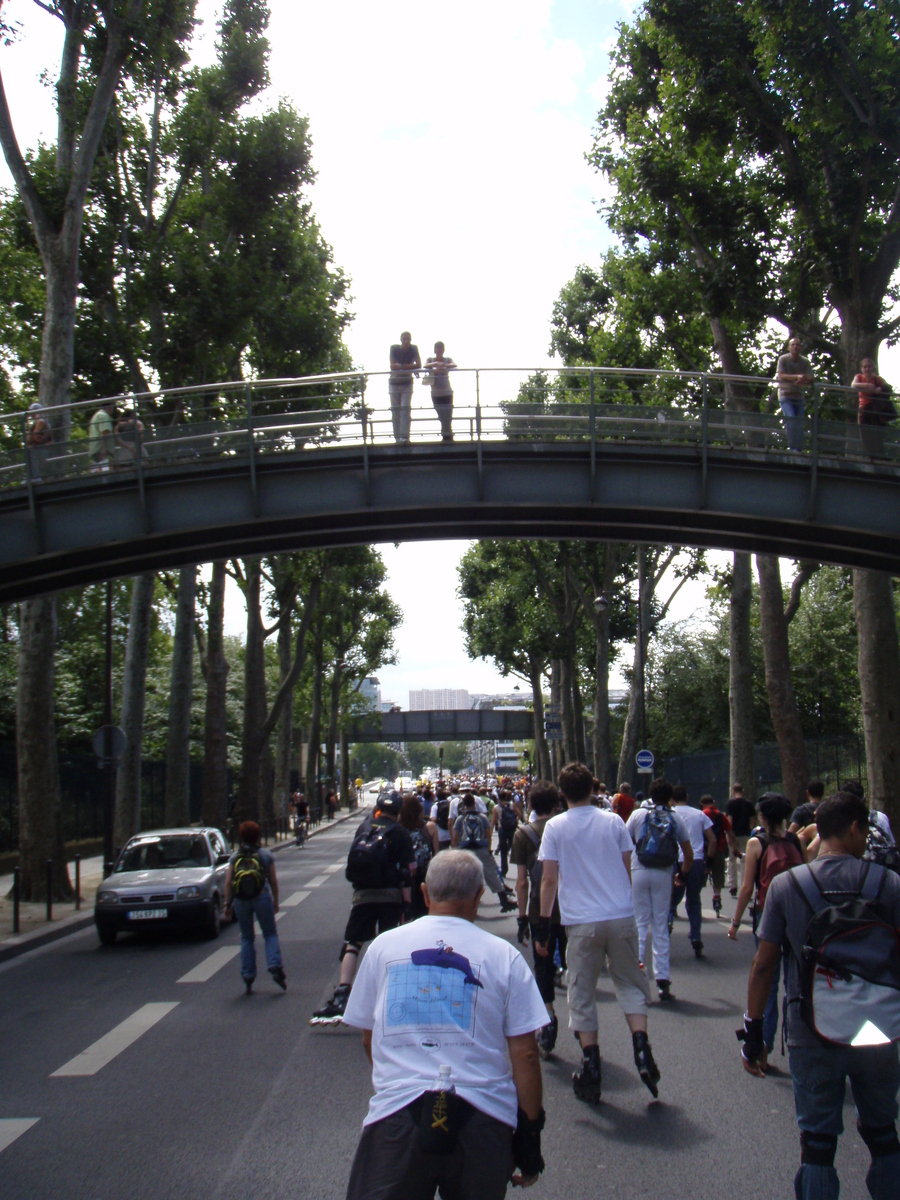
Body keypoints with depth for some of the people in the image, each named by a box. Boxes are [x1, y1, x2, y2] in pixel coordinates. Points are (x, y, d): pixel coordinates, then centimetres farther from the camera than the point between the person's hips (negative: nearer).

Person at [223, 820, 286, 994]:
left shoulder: (235, 857, 7)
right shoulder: (266, 855, 4)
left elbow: (228, 883, 0)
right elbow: (273, 881, 5)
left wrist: (228, 904, 5)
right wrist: (275, 901, 14)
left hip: (240, 900, 1)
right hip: (261, 898, -1)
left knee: (246, 937, 14)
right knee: (270, 934, 10)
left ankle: (248, 976, 10)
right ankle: (275, 966, -10)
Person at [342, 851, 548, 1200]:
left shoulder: (383, 946, 7)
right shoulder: (504, 955, 3)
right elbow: (525, 1053, 1)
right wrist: (530, 1132, 10)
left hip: (395, 1112, 0)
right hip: (484, 1117, 0)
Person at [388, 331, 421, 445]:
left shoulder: (414, 349, -7)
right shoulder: (394, 348, -12)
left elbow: (418, 365, -16)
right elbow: (392, 366, -21)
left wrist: (400, 366, -21)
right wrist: (409, 366, -22)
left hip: (407, 384, 0)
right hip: (394, 383, 0)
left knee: (405, 409, -13)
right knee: (395, 411, 0)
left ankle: (404, 436, -19)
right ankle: (398, 437, 4)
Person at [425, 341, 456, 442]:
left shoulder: (448, 360, 3)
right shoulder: (430, 360, 5)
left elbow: (454, 365, -17)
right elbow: (426, 365, -16)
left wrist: (444, 365, -36)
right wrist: (436, 364, -34)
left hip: (447, 392, 0)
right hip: (436, 393, 1)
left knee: (447, 416, -6)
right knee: (442, 417, 0)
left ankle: (447, 435, 0)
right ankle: (447, 435, 6)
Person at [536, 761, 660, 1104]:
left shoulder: (555, 827, -2)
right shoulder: (613, 821, 3)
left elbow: (549, 880, -5)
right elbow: (627, 869, 8)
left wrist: (544, 926, 1)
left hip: (581, 922, -2)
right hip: (622, 917, 2)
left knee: (582, 995, 8)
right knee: (630, 984, 16)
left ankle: (591, 1074, 11)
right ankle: (642, 1051, 0)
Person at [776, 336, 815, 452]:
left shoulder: (805, 362, 1)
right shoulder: (783, 359, -8)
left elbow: (810, 378, -5)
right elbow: (780, 376, -19)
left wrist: (802, 381, -27)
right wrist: (797, 376, -29)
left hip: (798, 396, 4)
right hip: (785, 395, -4)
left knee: (799, 424, 1)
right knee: (791, 420, -19)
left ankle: (799, 449, 7)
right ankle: (793, 447, -17)